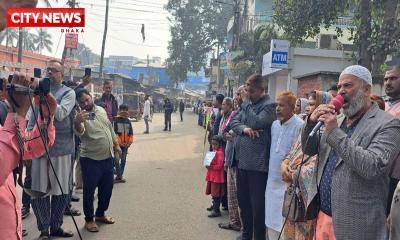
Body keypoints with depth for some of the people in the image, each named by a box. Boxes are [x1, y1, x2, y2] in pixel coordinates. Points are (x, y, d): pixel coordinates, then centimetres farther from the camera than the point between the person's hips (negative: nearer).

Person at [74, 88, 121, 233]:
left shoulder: (101, 110, 6)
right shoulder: (81, 116, -14)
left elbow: (110, 128, 18)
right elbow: (79, 132, -36)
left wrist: (116, 144, 20)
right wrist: (77, 122, -57)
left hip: (107, 157, 6)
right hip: (91, 160, -6)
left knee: (107, 188, 16)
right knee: (89, 191, 3)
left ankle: (100, 214, 34)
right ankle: (89, 219, 19)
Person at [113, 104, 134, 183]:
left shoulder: (128, 121, 9)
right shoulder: (116, 120, -5)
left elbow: (131, 133, 10)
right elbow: (115, 133, -9)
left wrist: (129, 142, -1)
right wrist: (120, 142, -13)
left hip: (126, 144, 5)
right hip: (118, 144, -5)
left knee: (123, 160, 9)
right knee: (117, 160, -11)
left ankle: (119, 176, 17)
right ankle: (120, 176, -6)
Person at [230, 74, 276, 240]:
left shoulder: (269, 105, -11)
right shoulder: (246, 104, 12)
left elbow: (256, 122, -22)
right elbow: (234, 122, 6)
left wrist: (247, 106, -10)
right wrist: (244, 128, -14)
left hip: (258, 163, -8)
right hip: (242, 160, 8)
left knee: (257, 204, 1)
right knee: (242, 200, 19)